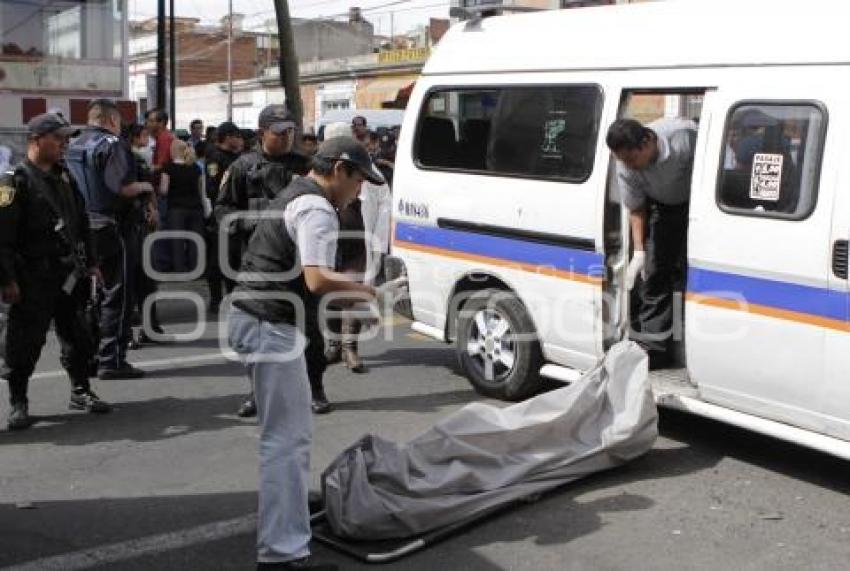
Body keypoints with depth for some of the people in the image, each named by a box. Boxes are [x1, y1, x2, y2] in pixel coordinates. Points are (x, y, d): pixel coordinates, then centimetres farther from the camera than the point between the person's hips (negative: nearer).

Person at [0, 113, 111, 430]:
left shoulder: (64, 178, 14)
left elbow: (81, 223, 20)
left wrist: (90, 263, 17)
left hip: (69, 275, 7)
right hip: (33, 280, -7)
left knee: (78, 337, 13)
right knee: (25, 342, 0)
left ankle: (81, 391, 27)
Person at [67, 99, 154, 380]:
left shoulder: (75, 147, 14)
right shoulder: (113, 144, -11)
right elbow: (123, 187, -22)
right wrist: (144, 186, -4)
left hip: (81, 227, 8)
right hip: (109, 227, -8)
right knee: (116, 295, -1)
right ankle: (111, 361, -1)